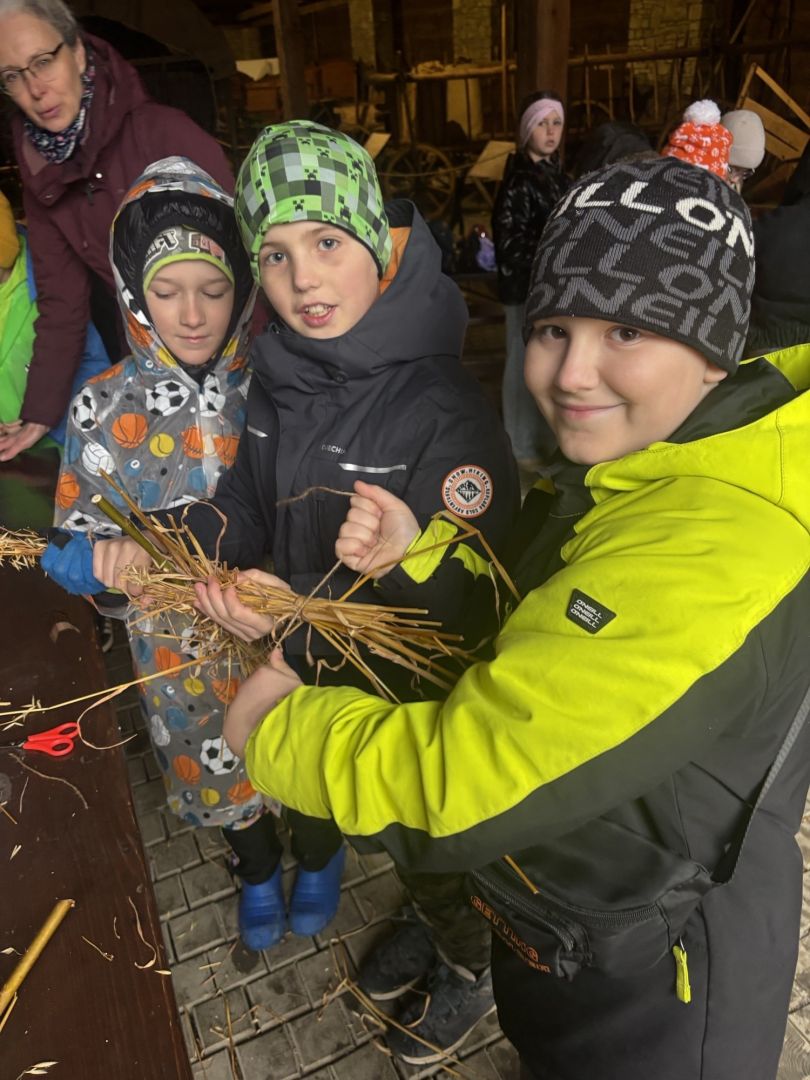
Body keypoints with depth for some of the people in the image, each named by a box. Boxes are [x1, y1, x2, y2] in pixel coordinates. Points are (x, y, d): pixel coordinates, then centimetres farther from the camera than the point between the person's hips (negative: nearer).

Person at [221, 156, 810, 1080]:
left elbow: (453, 786, -36)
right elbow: (531, 605, 4)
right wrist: (418, 553, -13)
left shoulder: (709, 551, -38)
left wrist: (274, 724, -20)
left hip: (645, 999, -7)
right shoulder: (635, 467, -7)